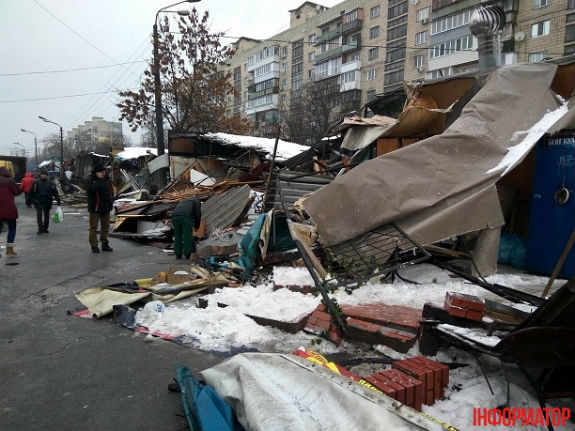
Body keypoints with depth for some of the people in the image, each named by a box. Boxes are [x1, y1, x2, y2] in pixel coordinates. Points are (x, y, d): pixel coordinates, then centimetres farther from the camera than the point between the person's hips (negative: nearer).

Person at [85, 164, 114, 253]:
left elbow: (111, 191, 15)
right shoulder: (90, 181, -9)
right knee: (94, 228, 0)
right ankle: (94, 246, 6)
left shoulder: (107, 180, 8)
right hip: (95, 208, -6)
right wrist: (99, 180, -28)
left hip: (105, 207, 6)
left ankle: (105, 244, 24)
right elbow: (91, 189, -29)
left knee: (105, 226, 13)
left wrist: (111, 201, 4)